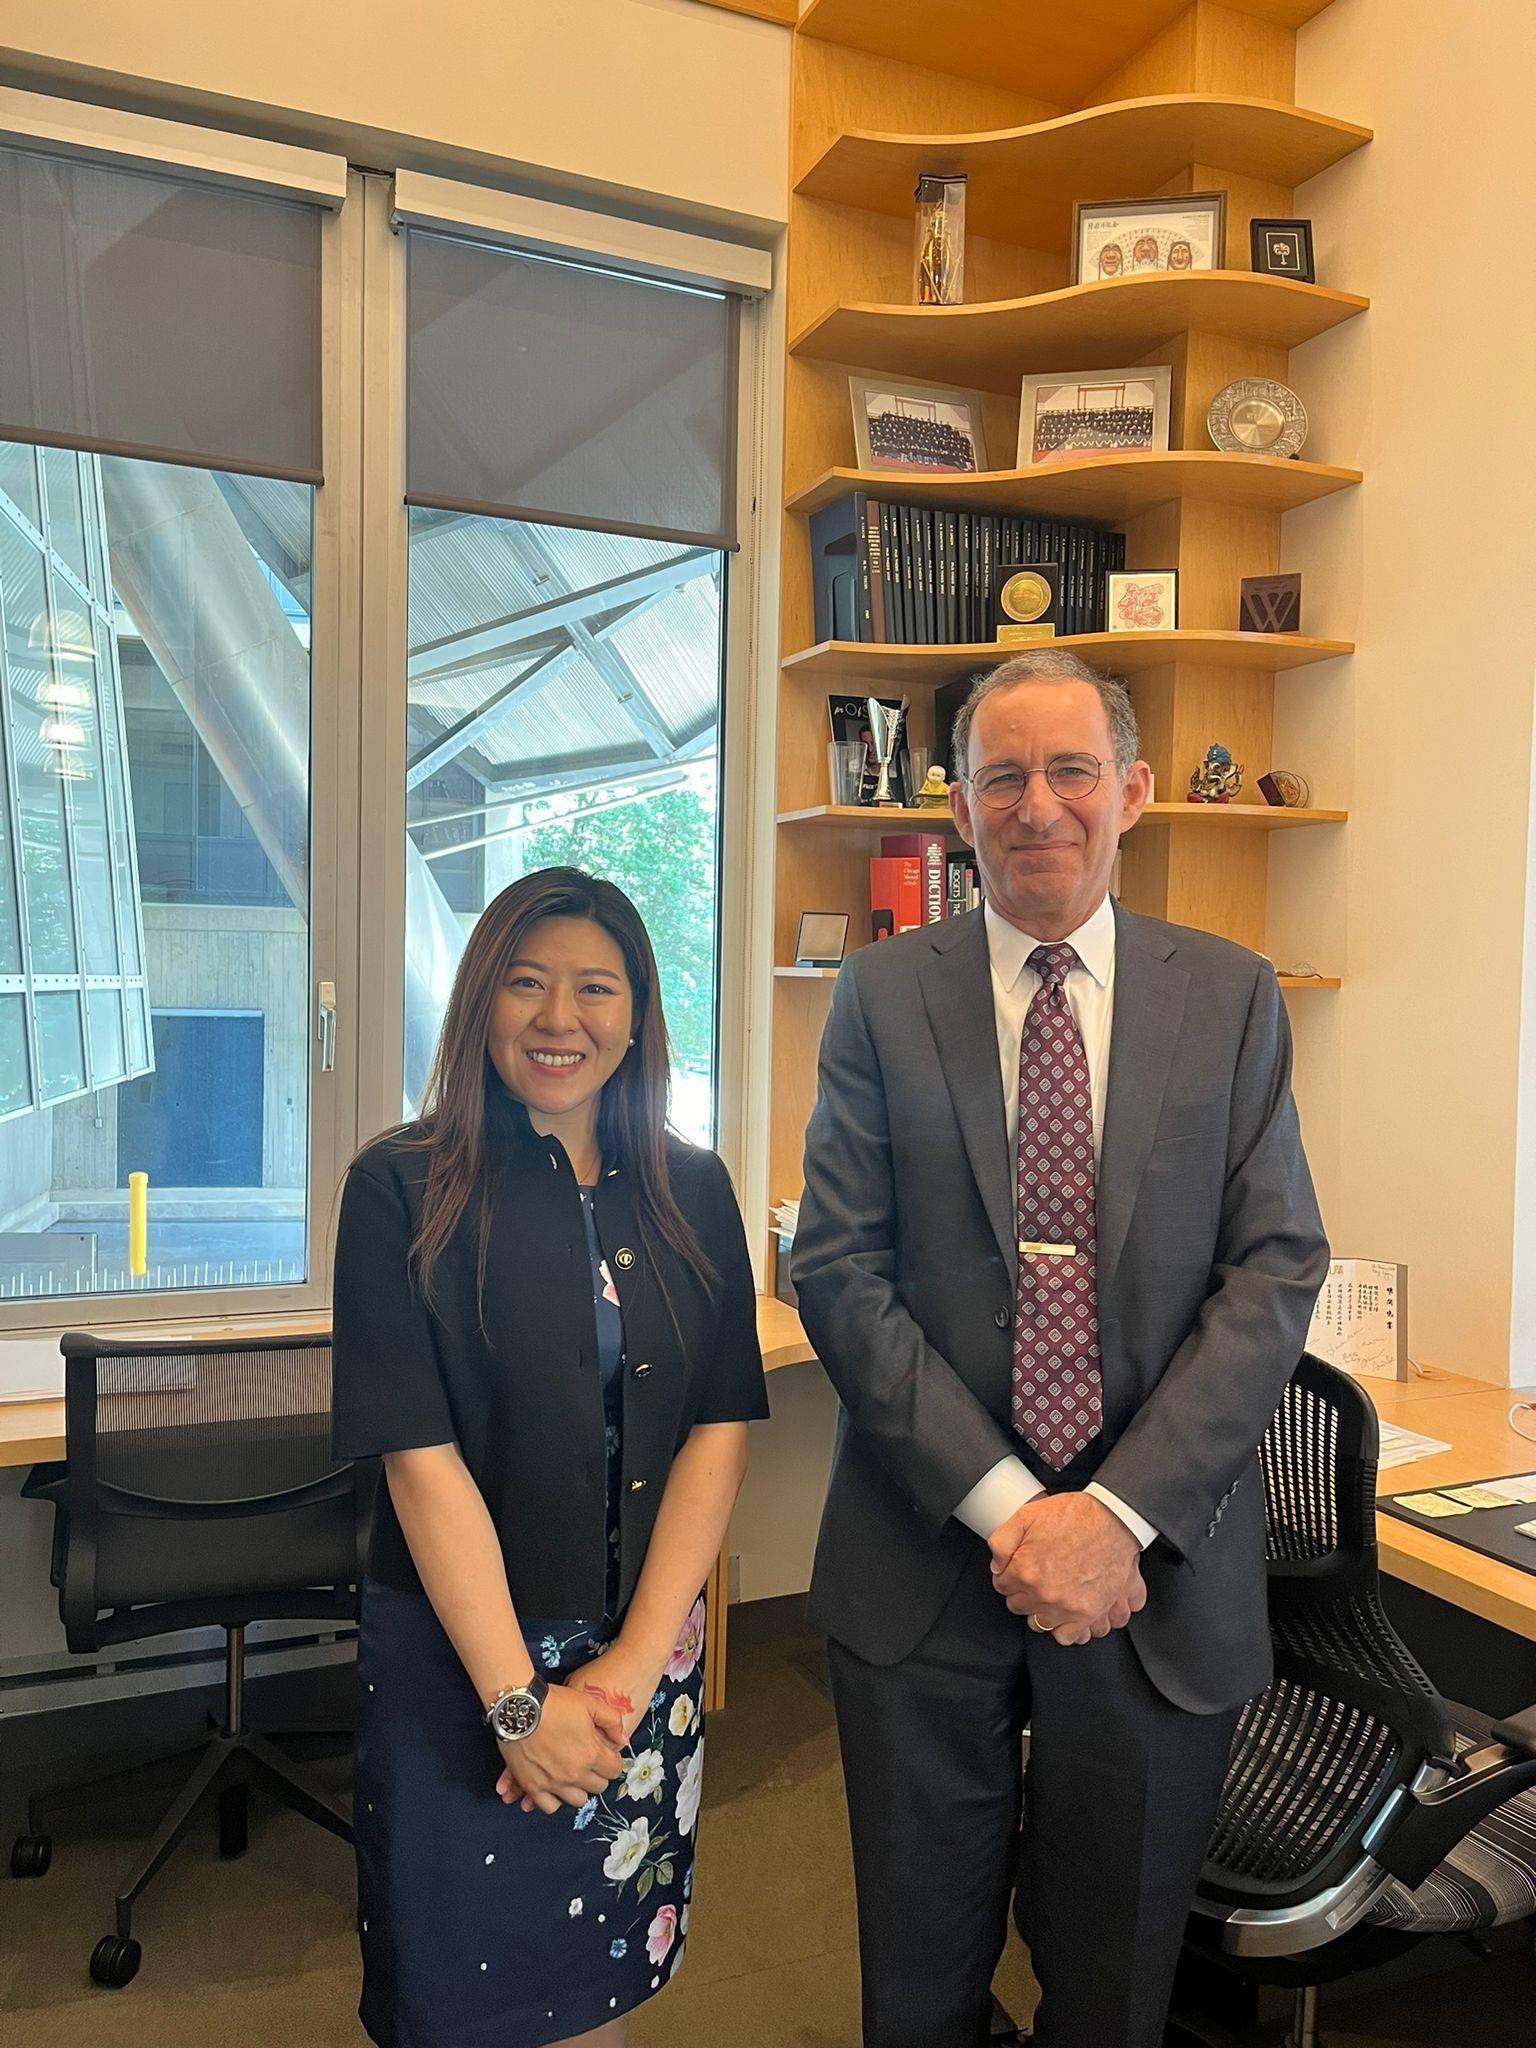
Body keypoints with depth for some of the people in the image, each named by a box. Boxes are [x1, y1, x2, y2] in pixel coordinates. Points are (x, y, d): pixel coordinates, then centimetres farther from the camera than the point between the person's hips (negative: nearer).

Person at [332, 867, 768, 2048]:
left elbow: (722, 1427, -4)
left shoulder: (691, 1193, -1)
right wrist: (520, 1699, -16)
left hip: (647, 1652, 3)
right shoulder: (404, 1192, -12)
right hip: (459, 1656, -2)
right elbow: (421, 1458, -15)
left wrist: (633, 1663, -12)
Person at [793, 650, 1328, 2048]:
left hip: (1162, 1567, 1)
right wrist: (1005, 1510, -15)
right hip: (924, 1564, 0)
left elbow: (1277, 1272, -6)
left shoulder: (1233, 999, 0)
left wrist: (1116, 1514, -16)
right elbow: (840, 1269, -7)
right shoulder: (883, 998, -2)